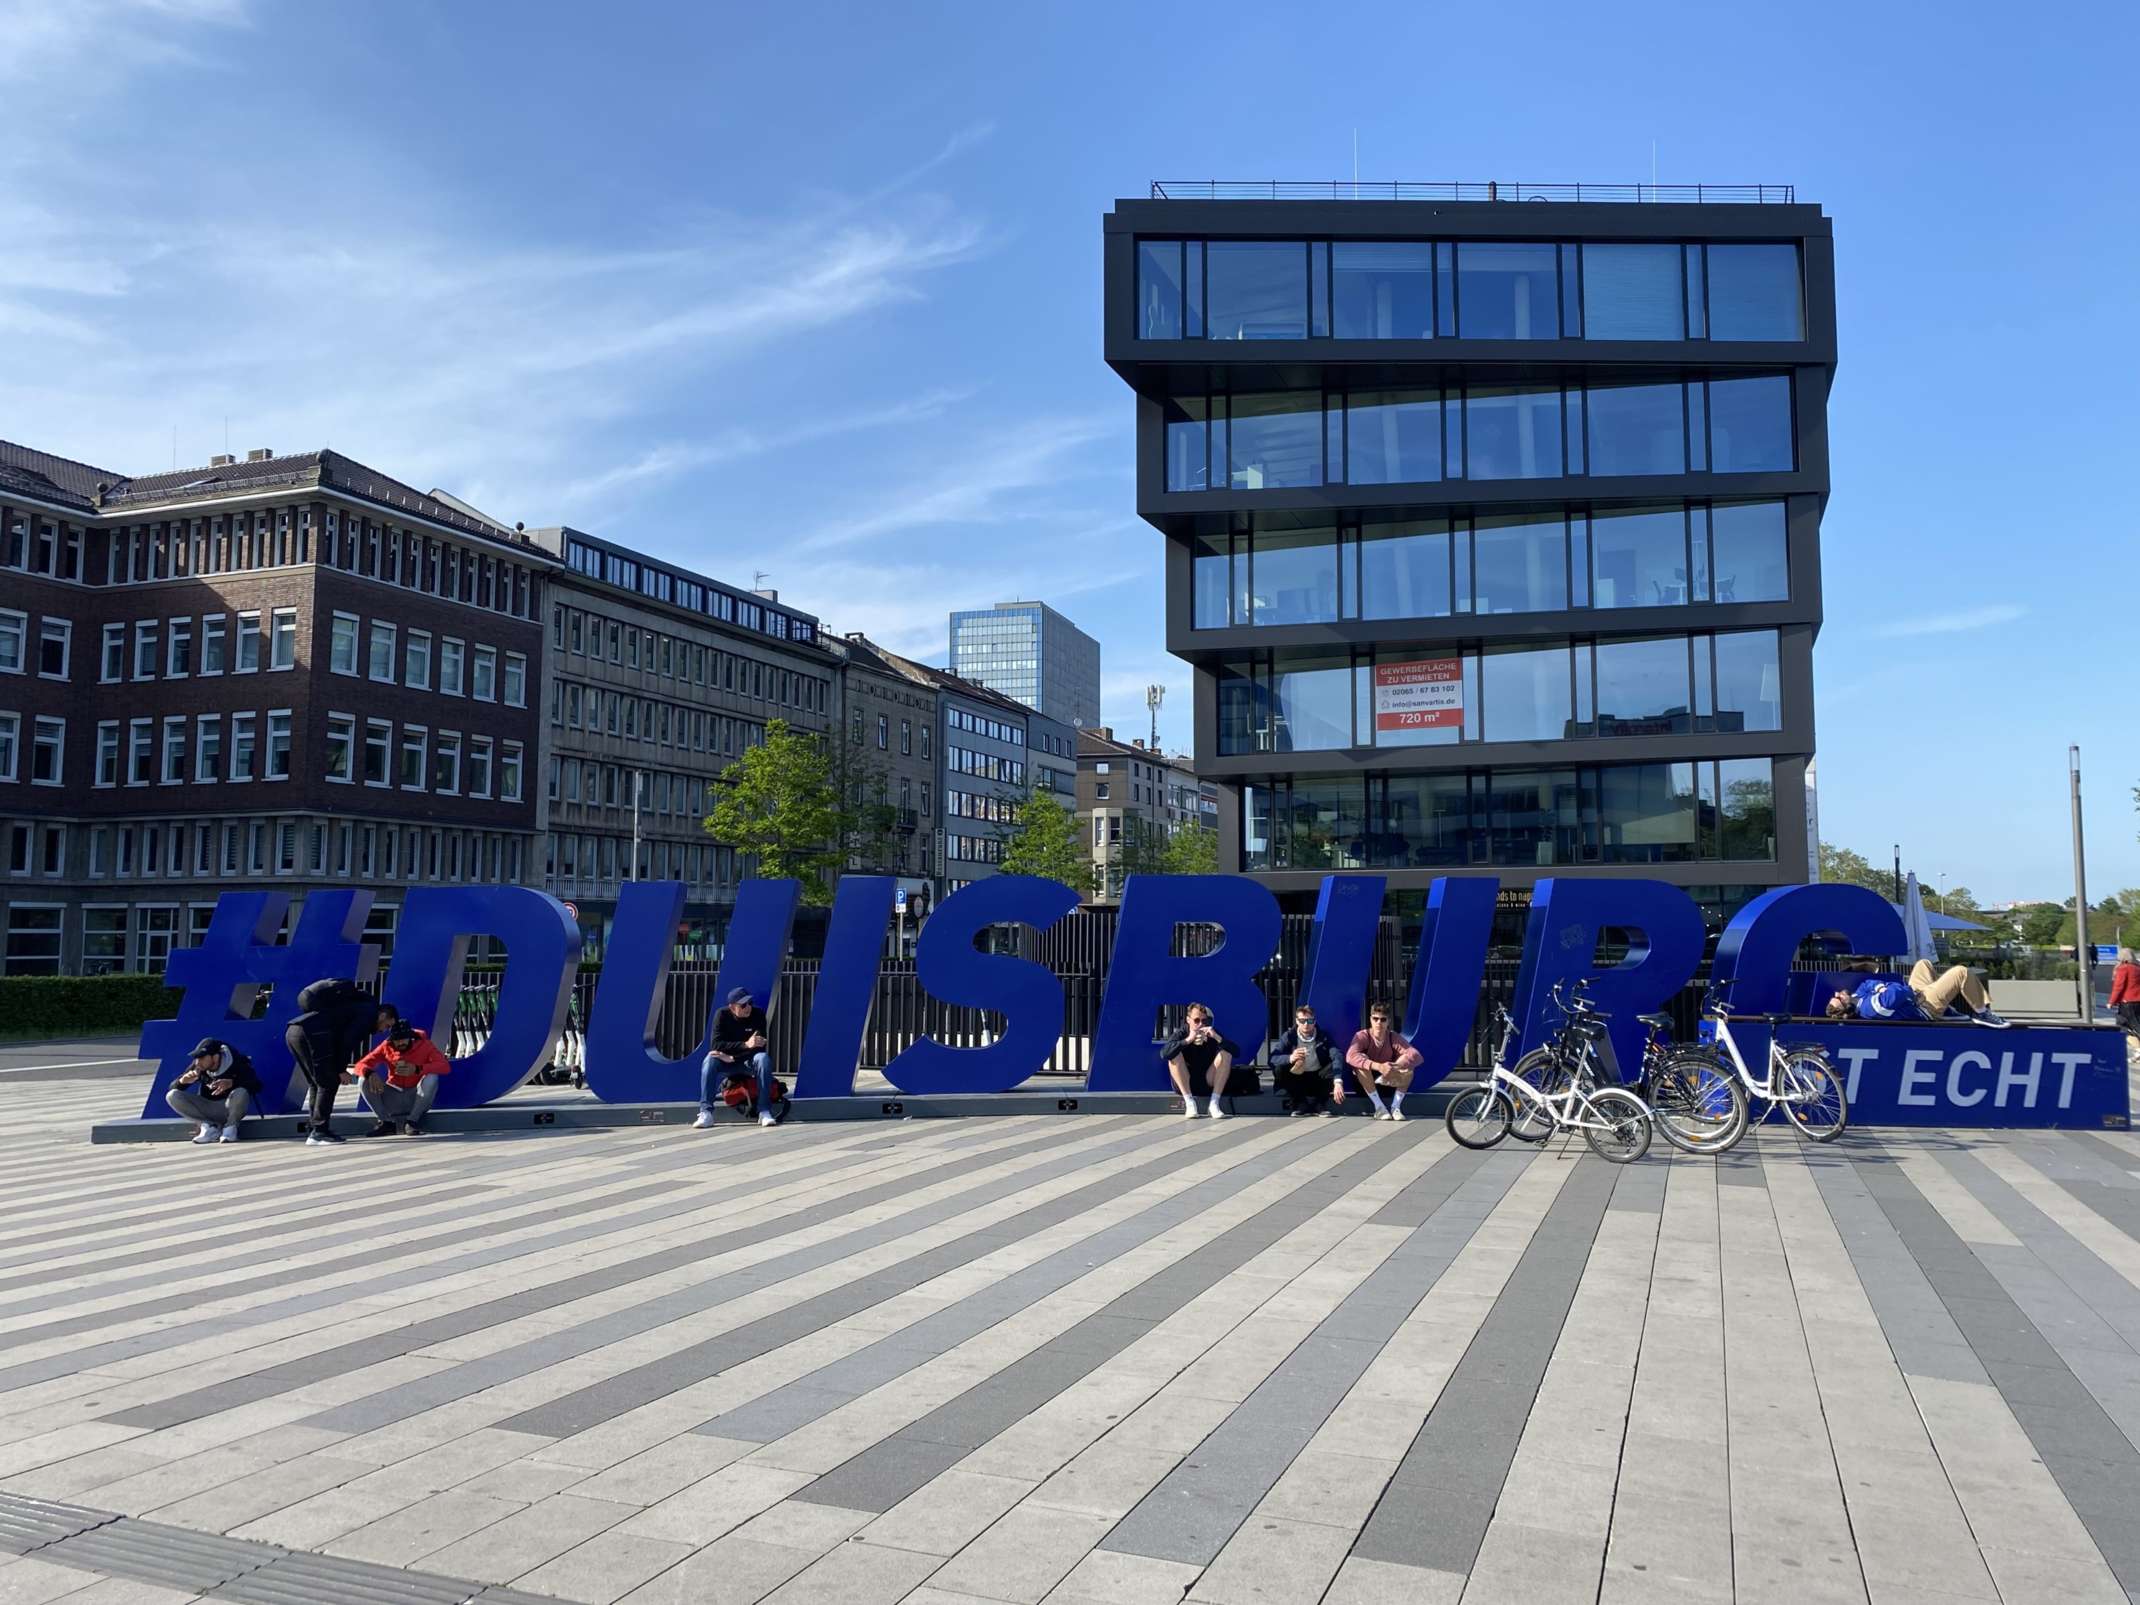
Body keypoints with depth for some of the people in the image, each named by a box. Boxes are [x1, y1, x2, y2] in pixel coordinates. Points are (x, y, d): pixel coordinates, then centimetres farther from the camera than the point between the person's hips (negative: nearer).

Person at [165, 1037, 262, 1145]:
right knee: (172, 1096, -15)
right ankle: (210, 1127, -14)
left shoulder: (236, 1063, -17)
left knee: (240, 1093, -37)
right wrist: (183, 1081, -24)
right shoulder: (197, 1067, -6)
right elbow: (172, 1087, 0)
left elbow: (257, 1085, -26)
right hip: (206, 1109, 4)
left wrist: (231, 1083, -41)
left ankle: (230, 1127, -9)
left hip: (231, 1108, -4)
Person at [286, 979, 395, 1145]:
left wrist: (339, 1069, 18)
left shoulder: (359, 1006, 31)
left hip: (293, 1032, 10)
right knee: (328, 1083, -2)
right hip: (311, 1033, -10)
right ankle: (319, 1132, -4)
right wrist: (341, 1070, -3)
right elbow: (348, 1040, -10)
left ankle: (313, 1128, 17)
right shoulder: (369, 1011, 3)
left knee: (317, 1084, 17)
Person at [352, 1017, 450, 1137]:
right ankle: (387, 1122, -8)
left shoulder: (424, 1045, -11)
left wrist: (417, 1069, -38)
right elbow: (360, 1066, -8)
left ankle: (412, 1121, -15)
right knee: (364, 1080, -17)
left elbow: (445, 1066, -23)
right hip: (393, 1099, 2)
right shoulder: (386, 1047, -4)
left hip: (417, 1099, -2)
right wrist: (370, 1074, -33)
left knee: (431, 1078, -32)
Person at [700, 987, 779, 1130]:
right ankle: (706, 1112, -32)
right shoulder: (722, 1015, -11)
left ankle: (765, 1112, -33)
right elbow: (716, 1044, -21)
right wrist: (745, 1044, -32)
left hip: (749, 1062, 0)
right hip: (728, 1063, 1)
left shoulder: (758, 1014, -13)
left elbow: (761, 1046, -18)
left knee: (763, 1058, -32)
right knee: (710, 1059, -29)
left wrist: (732, 1057, -27)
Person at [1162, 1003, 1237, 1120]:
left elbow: (1236, 1052, -16)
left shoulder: (1212, 1033, -4)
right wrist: (1188, 1040, -34)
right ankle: (1189, 1102, -23)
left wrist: (1217, 1037, -29)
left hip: (1209, 1083, 1)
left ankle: (1214, 1103, -21)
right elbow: (1164, 1054, -29)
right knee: (1174, 1055, -25)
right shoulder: (1181, 1034, -8)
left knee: (1226, 1054, -18)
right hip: (1185, 1084, -1)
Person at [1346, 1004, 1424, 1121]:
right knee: (1362, 1062, -33)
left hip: (1389, 1082, 2)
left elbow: (1417, 1056, -25)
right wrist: (1378, 1066, -49)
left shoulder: (1394, 1038, -11)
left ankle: (1396, 1107, -15)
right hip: (1366, 1083, -2)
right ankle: (1379, 1107, -24)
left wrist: (1395, 1067, -42)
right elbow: (1351, 1056, -39)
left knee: (1408, 1067, -24)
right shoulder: (1363, 1036, -18)